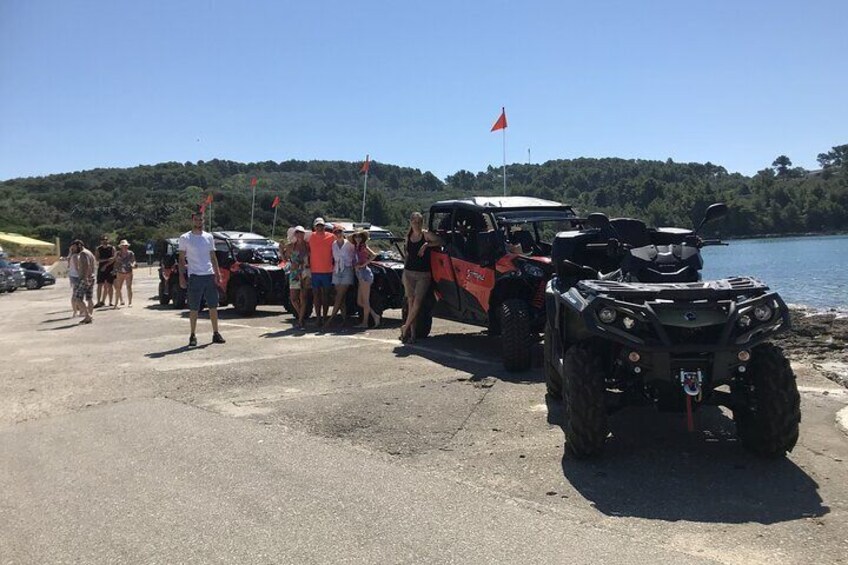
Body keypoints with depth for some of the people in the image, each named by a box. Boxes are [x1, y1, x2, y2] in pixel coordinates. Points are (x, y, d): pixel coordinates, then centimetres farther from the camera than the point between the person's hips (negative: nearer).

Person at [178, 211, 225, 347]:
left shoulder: (209, 237, 11)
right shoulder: (185, 238, 1)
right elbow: (181, 259, 1)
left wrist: (218, 274, 4)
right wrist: (182, 277, -7)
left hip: (210, 276, 4)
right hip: (194, 277, -4)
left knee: (213, 306, 6)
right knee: (194, 309, 1)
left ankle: (216, 334, 13)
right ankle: (193, 336, 9)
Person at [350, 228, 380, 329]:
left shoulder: (364, 246, -8)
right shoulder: (356, 247, 15)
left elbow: (374, 255, -20)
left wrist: (363, 264, -17)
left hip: (365, 273, -9)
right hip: (360, 274, 9)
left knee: (365, 300, -4)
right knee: (359, 302, 10)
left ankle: (365, 322, 1)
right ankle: (375, 316, 14)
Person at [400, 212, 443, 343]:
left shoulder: (426, 235, -2)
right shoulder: (408, 236, 11)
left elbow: (441, 241, -14)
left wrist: (427, 245, -20)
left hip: (423, 274, -4)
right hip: (409, 273, 4)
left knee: (417, 302, -12)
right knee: (411, 302, 2)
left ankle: (406, 327, -4)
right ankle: (412, 332, 4)